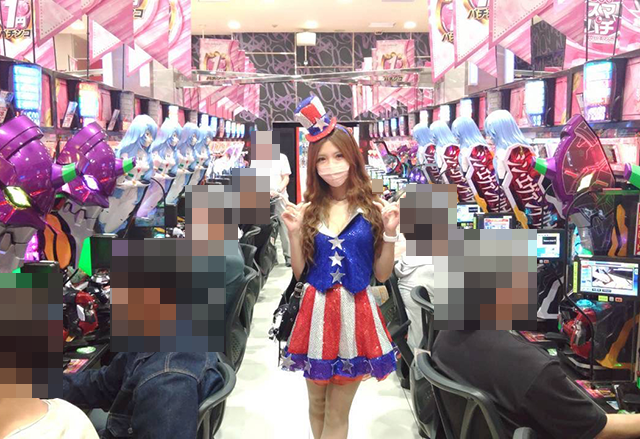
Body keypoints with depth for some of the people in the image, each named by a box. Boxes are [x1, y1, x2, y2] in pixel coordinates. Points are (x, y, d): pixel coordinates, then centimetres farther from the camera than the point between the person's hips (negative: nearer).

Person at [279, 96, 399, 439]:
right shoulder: (308, 211, 2)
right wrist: (294, 233, -9)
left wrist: (390, 233, -14)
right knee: (316, 404, 18)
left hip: (355, 313, -2)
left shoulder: (373, 209, -3)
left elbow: (382, 274, -1)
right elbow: (299, 273, 4)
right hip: (316, 312, 2)